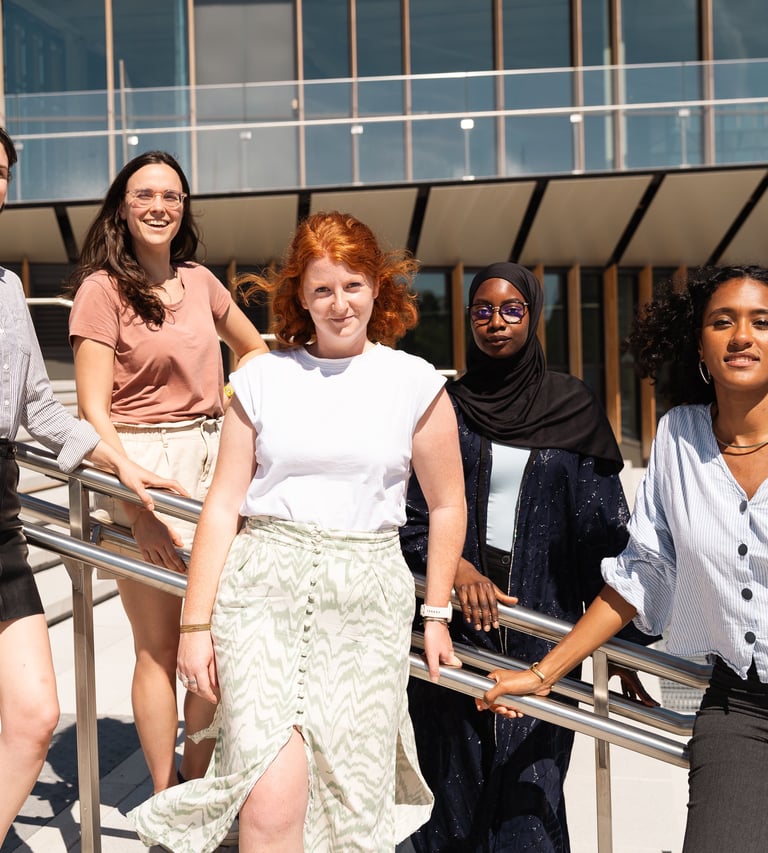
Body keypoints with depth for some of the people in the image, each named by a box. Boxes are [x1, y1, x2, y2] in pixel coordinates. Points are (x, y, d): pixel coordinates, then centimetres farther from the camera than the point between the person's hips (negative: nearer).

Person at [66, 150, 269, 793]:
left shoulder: (199, 281, 10)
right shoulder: (103, 288, -6)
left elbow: (255, 349, 28)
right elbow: (94, 412, -12)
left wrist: (227, 403, 12)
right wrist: (140, 507, -18)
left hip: (211, 460, 6)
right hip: (141, 467, -5)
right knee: (159, 647, 2)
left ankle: (199, 780, 24)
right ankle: (166, 797, 19)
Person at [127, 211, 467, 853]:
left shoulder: (414, 382, 4)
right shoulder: (263, 378, 5)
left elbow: (447, 506, 11)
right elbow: (223, 505, 5)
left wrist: (437, 614, 13)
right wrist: (196, 623, 4)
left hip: (367, 596, 0)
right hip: (264, 588, 0)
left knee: (350, 798, 3)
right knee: (275, 800, -11)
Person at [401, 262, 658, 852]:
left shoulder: (574, 406, 5)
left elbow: (603, 530, 2)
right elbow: (413, 516, 3)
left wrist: (620, 650, -1)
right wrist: (460, 571, -16)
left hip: (541, 619, 0)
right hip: (454, 616, 1)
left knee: (529, 782, -2)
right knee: (455, 774, 4)